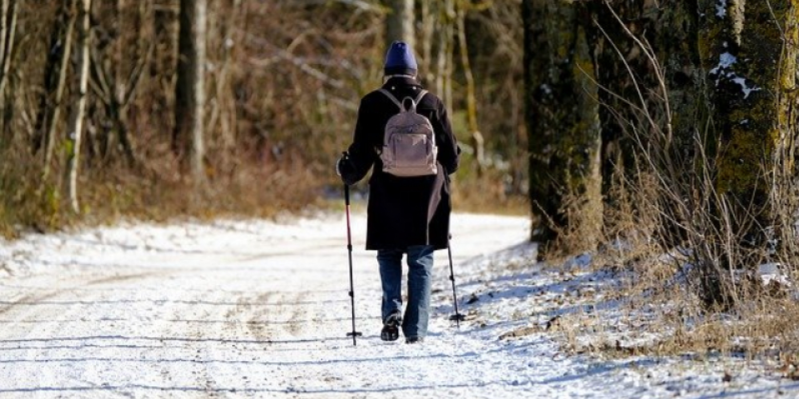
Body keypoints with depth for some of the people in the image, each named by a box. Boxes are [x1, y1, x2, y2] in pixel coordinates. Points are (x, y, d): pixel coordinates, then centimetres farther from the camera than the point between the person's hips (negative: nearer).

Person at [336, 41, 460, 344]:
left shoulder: (373, 104, -2)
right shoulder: (432, 103, 3)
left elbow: (362, 152, -4)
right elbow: (451, 154, 7)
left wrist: (346, 171, 16)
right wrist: (442, 171, 29)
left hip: (388, 195, -1)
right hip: (427, 196, 1)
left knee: (389, 257, 13)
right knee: (421, 264, 8)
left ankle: (392, 311, -9)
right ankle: (416, 330, 3)